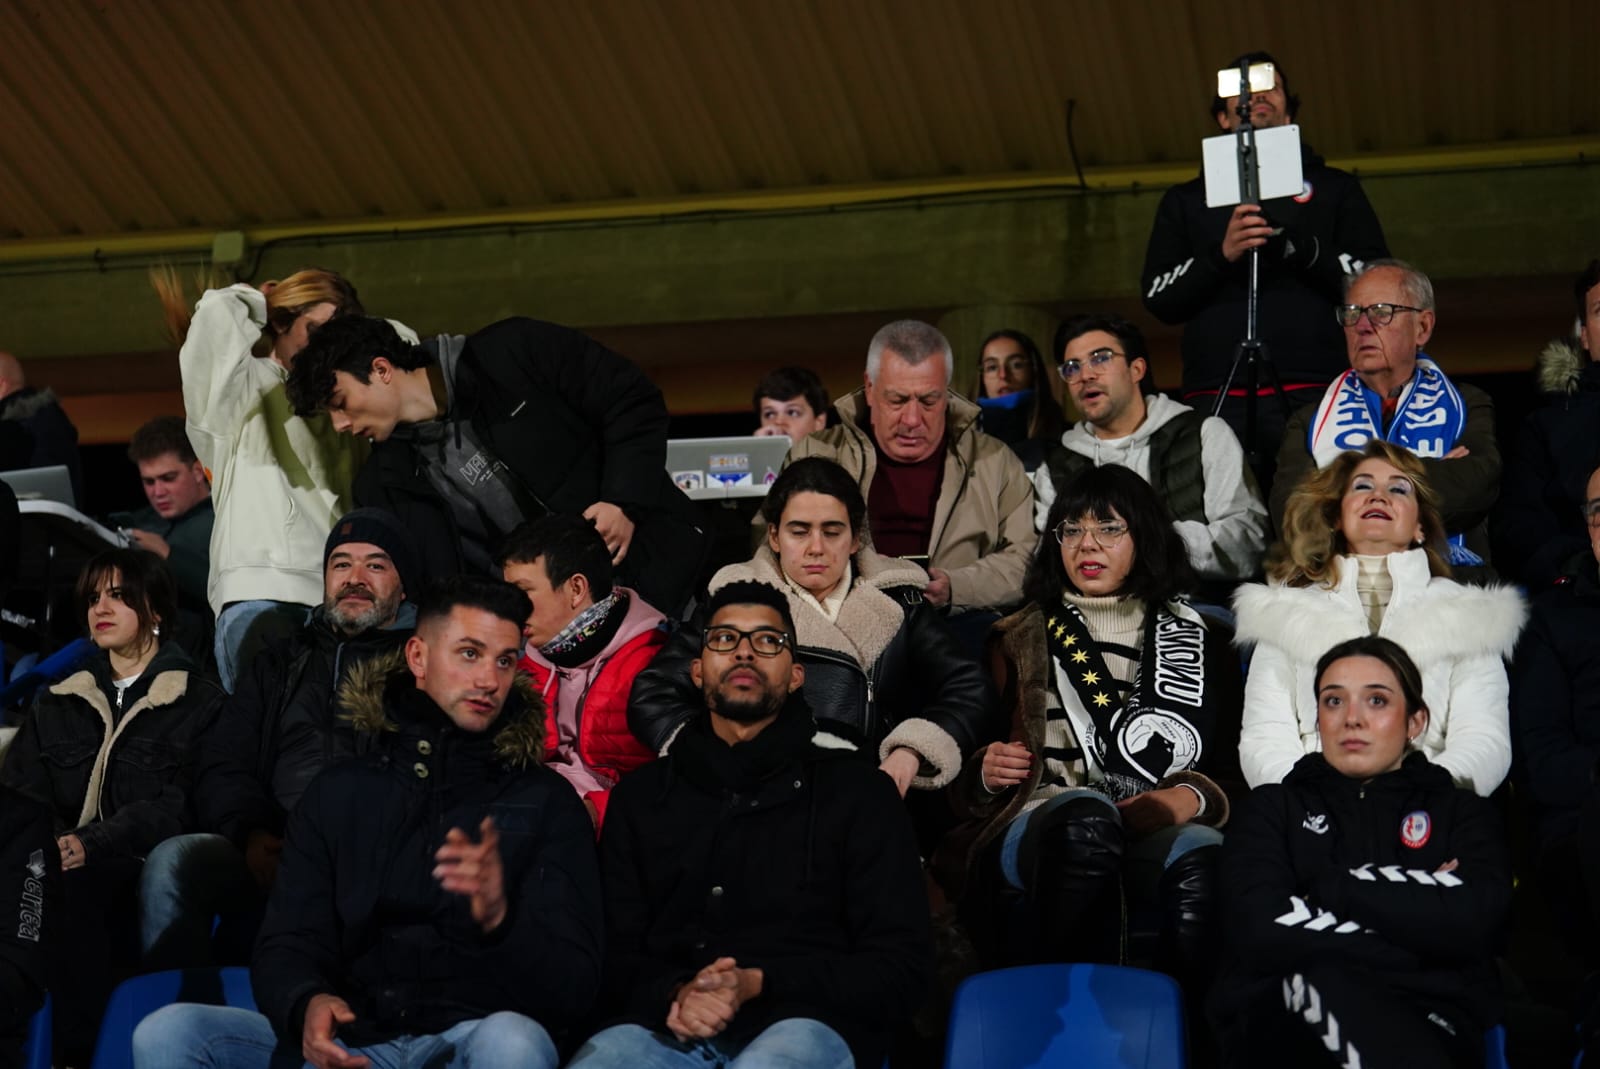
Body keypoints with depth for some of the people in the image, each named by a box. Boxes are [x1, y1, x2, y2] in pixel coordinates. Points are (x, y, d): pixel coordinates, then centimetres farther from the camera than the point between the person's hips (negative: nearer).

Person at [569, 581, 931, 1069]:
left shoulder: (857, 791, 11)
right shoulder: (642, 795, 20)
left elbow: (901, 964, 4)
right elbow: (616, 953, 15)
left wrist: (759, 986, -11)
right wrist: (674, 994, -10)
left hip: (803, 1021, -2)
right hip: (668, 1026, 2)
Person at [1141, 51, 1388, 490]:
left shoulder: (1335, 188, 19)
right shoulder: (1186, 201, 22)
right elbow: (1158, 297, 11)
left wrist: (1300, 247, -8)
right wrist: (1220, 254, -7)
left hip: (1312, 397, -1)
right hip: (1217, 403, 1)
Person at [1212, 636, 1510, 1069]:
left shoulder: (1462, 813, 22)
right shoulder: (1272, 808, 20)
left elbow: (1475, 919, -4)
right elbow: (1260, 932, -2)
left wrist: (1331, 886, -1)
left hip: (1426, 1025, 0)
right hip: (1283, 1026, 0)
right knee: (1319, 978, -39)